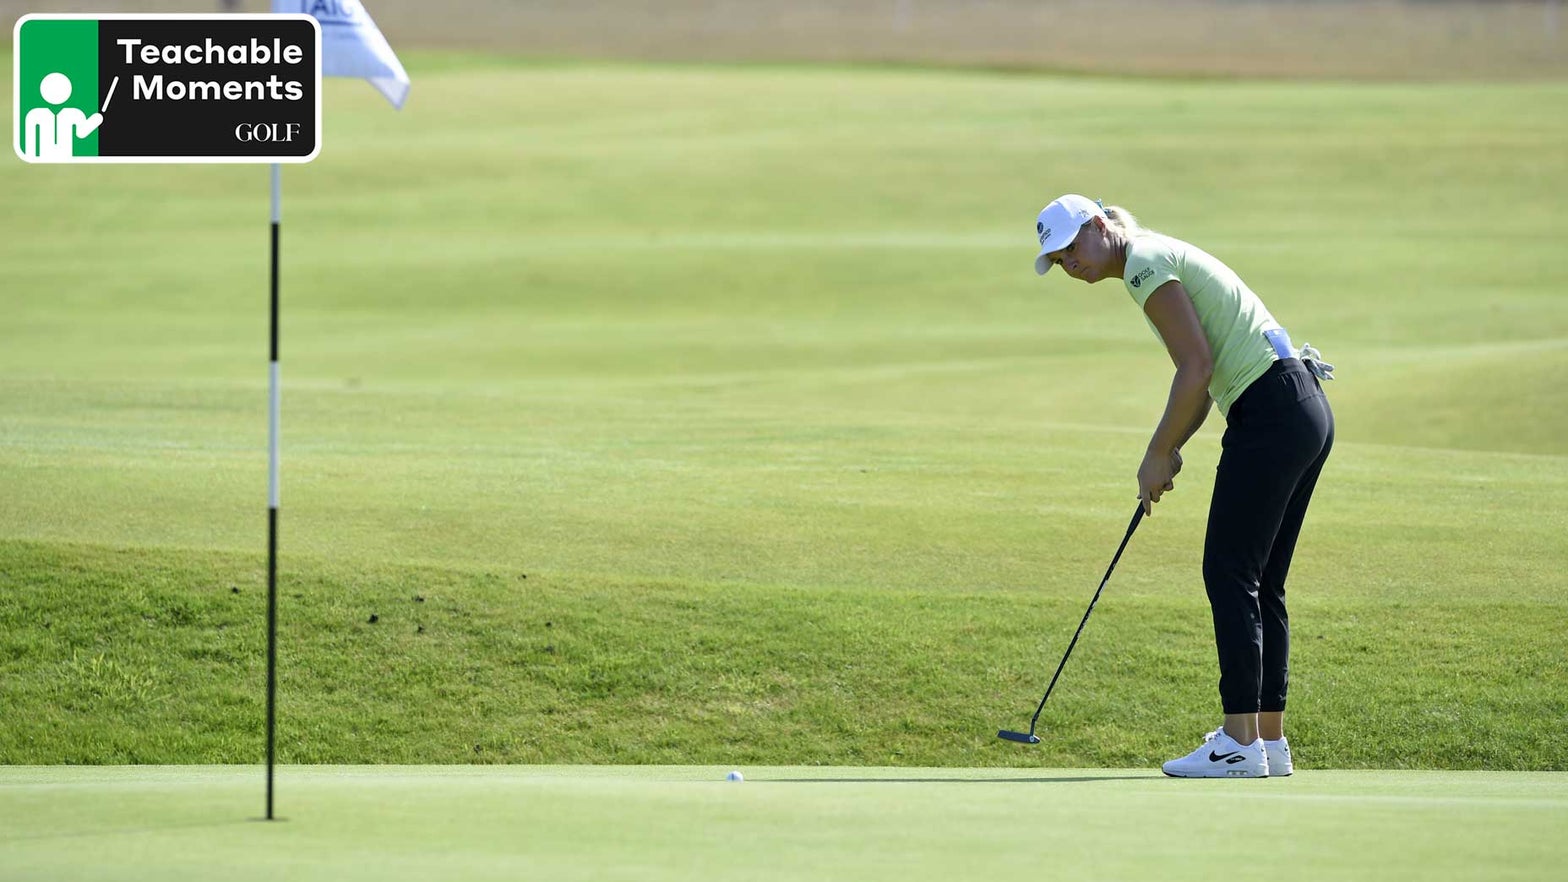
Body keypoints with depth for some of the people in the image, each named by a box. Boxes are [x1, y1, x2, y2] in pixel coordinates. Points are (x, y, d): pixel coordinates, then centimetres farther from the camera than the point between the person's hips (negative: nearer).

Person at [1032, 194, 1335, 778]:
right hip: (1305, 410, 10)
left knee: (1230, 573, -8)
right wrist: (1171, 451, 13)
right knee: (1261, 583, 11)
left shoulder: (1145, 263, -9)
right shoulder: (1164, 260, 21)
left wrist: (1159, 455, -7)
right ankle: (1269, 740, 12)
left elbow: (1197, 368, -15)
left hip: (1271, 413, -10)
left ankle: (1240, 743, -10)